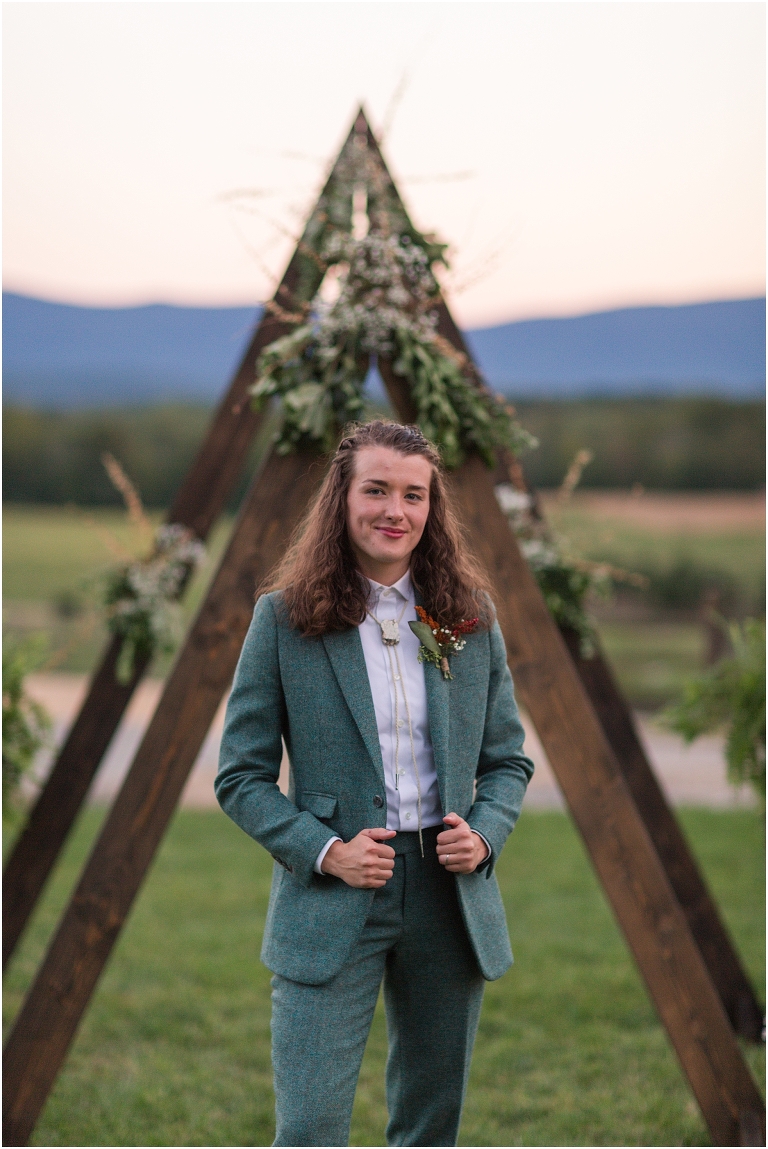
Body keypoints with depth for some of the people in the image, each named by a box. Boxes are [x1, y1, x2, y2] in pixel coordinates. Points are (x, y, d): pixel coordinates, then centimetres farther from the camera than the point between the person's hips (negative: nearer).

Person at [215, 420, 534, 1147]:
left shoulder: (470, 616, 6)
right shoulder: (284, 619, -3)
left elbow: (508, 759, 13)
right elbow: (240, 776, -1)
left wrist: (485, 833, -7)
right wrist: (324, 851, -15)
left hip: (450, 898, 3)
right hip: (330, 902, -3)